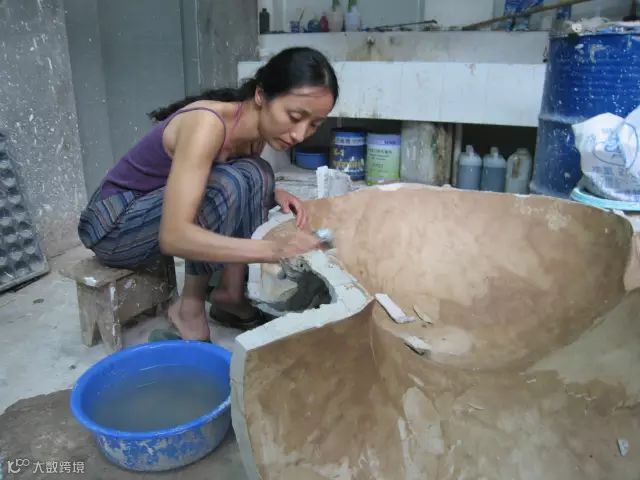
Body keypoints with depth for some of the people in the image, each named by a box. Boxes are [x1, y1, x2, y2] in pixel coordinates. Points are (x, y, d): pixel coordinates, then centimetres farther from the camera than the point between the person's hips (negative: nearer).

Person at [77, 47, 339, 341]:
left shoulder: (256, 129, -6)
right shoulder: (207, 124, -31)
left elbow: (242, 188, 12)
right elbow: (173, 236, -39)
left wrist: (272, 194, -10)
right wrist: (273, 249, -46)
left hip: (156, 212, 8)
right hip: (113, 226, -7)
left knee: (255, 174, -9)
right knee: (227, 184, -29)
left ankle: (230, 293, -5)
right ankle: (189, 309, -14)